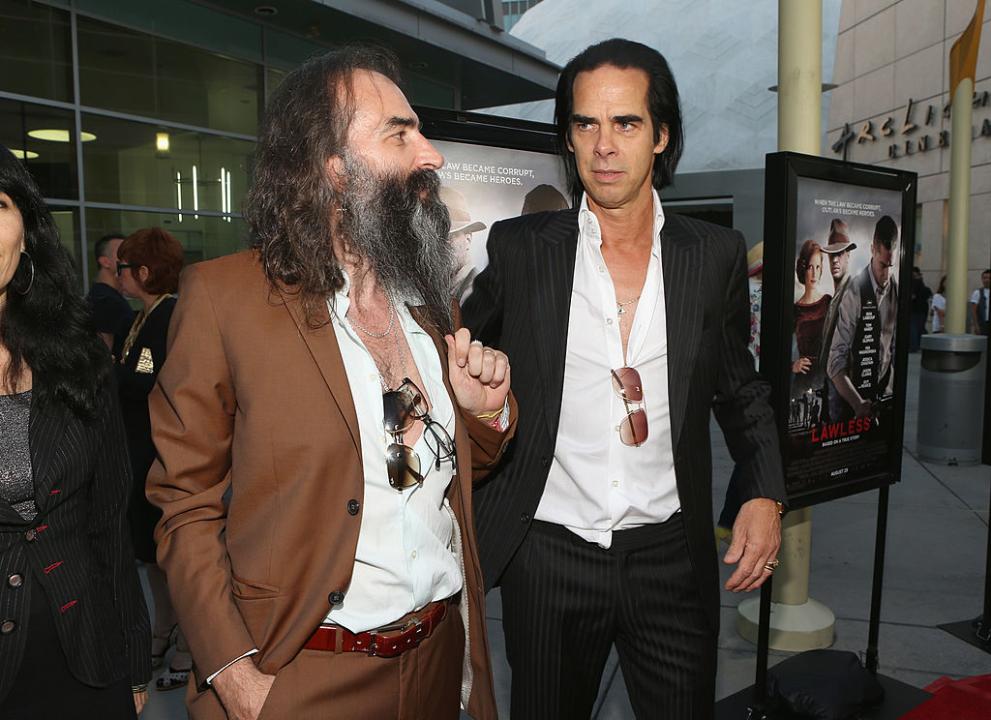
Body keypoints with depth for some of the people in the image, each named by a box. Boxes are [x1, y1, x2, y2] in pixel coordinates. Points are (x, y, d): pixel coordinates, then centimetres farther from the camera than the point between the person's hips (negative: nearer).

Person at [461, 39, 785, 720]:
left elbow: (740, 389, 10)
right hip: (548, 554, 0)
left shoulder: (716, 255, 1)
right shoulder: (519, 248, -4)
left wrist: (765, 495, -2)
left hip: (672, 559, 1)